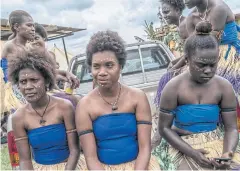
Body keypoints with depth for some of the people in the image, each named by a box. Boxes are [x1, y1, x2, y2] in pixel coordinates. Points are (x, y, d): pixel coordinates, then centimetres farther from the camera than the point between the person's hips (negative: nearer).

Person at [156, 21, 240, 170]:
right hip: (183, 145, -2)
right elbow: (164, 128, -8)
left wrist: (227, 152, -22)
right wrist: (192, 153, -18)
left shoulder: (224, 87, -5)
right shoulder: (174, 88, -12)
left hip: (216, 143, 3)